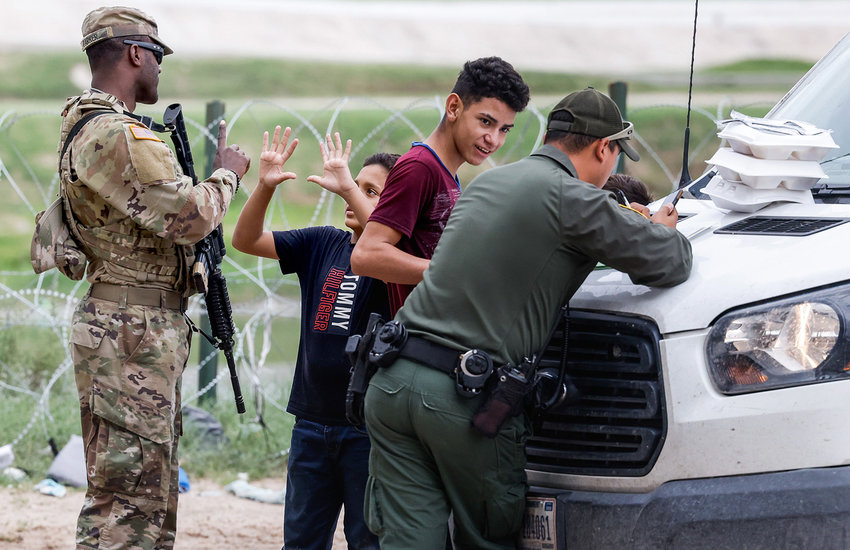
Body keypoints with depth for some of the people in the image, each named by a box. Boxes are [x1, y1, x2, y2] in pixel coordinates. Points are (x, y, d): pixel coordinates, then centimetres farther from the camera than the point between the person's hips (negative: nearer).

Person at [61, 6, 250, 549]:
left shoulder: (86, 128, 17)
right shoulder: (118, 137, -17)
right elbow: (192, 216, -21)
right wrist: (226, 173, -3)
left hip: (148, 332, 11)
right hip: (133, 334, -11)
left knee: (155, 490, 15)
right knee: (127, 493, -11)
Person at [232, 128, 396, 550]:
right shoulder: (321, 245, 8)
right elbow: (247, 241, 7)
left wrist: (348, 186, -30)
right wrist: (265, 187, -9)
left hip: (370, 424, -5)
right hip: (313, 418, 5)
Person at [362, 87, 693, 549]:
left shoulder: (487, 182, 19)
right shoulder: (573, 198, -6)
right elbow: (669, 266, -2)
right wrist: (663, 232, 22)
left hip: (393, 377, 6)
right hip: (467, 395, -6)